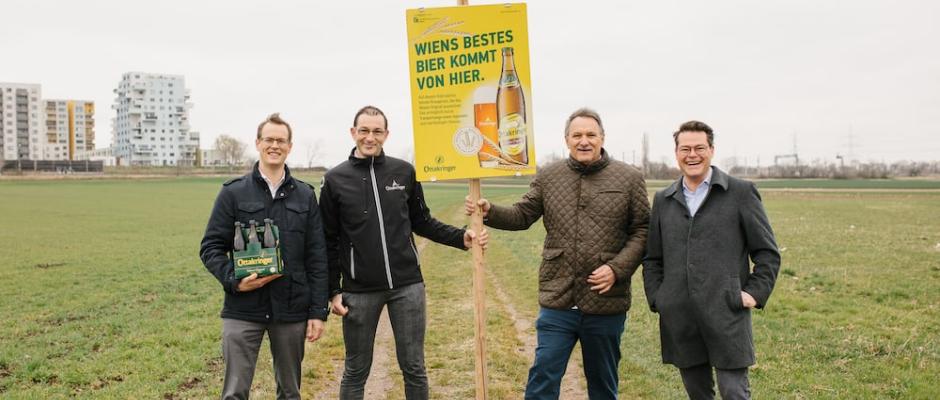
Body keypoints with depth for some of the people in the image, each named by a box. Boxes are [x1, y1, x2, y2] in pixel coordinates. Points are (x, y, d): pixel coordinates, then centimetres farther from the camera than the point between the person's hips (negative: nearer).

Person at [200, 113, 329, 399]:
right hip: (243, 310, -2)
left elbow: (317, 257, 4)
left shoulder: (305, 195, 6)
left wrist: (318, 311, -1)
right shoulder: (233, 192, 2)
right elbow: (211, 247, 1)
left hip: (292, 310, 2)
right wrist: (233, 279, -16)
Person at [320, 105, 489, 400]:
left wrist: (461, 238, -3)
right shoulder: (335, 180, 0)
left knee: (414, 368, 9)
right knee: (356, 372, 11)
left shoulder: (405, 172, 3)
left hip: (407, 286, 1)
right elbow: (329, 242, 3)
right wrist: (333, 291, 0)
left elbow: (422, 222, 10)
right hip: (360, 291, -1)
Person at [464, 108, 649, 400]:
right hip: (557, 302, 1)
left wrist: (617, 269, -13)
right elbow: (523, 216, 11)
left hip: (607, 304, 0)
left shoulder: (629, 178, -1)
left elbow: (642, 231, 0)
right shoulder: (547, 176, 4)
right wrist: (489, 212, -7)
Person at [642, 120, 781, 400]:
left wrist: (755, 293, -6)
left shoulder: (741, 192, 2)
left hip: (727, 316, -3)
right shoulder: (663, 200, 12)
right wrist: (656, 299, 5)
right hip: (680, 321, 3)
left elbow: (767, 252, 4)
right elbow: (652, 258, 16)